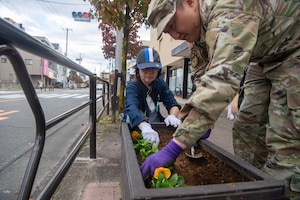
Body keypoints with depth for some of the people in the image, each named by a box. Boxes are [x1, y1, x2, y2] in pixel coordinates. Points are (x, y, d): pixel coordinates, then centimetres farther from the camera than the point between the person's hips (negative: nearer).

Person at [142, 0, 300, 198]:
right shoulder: (199, 25, -5)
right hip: (265, 59, 8)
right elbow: (204, 77, -1)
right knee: (247, 128, 3)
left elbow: (220, 82, -46)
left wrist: (172, 148, -47)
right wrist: (203, 121, -9)